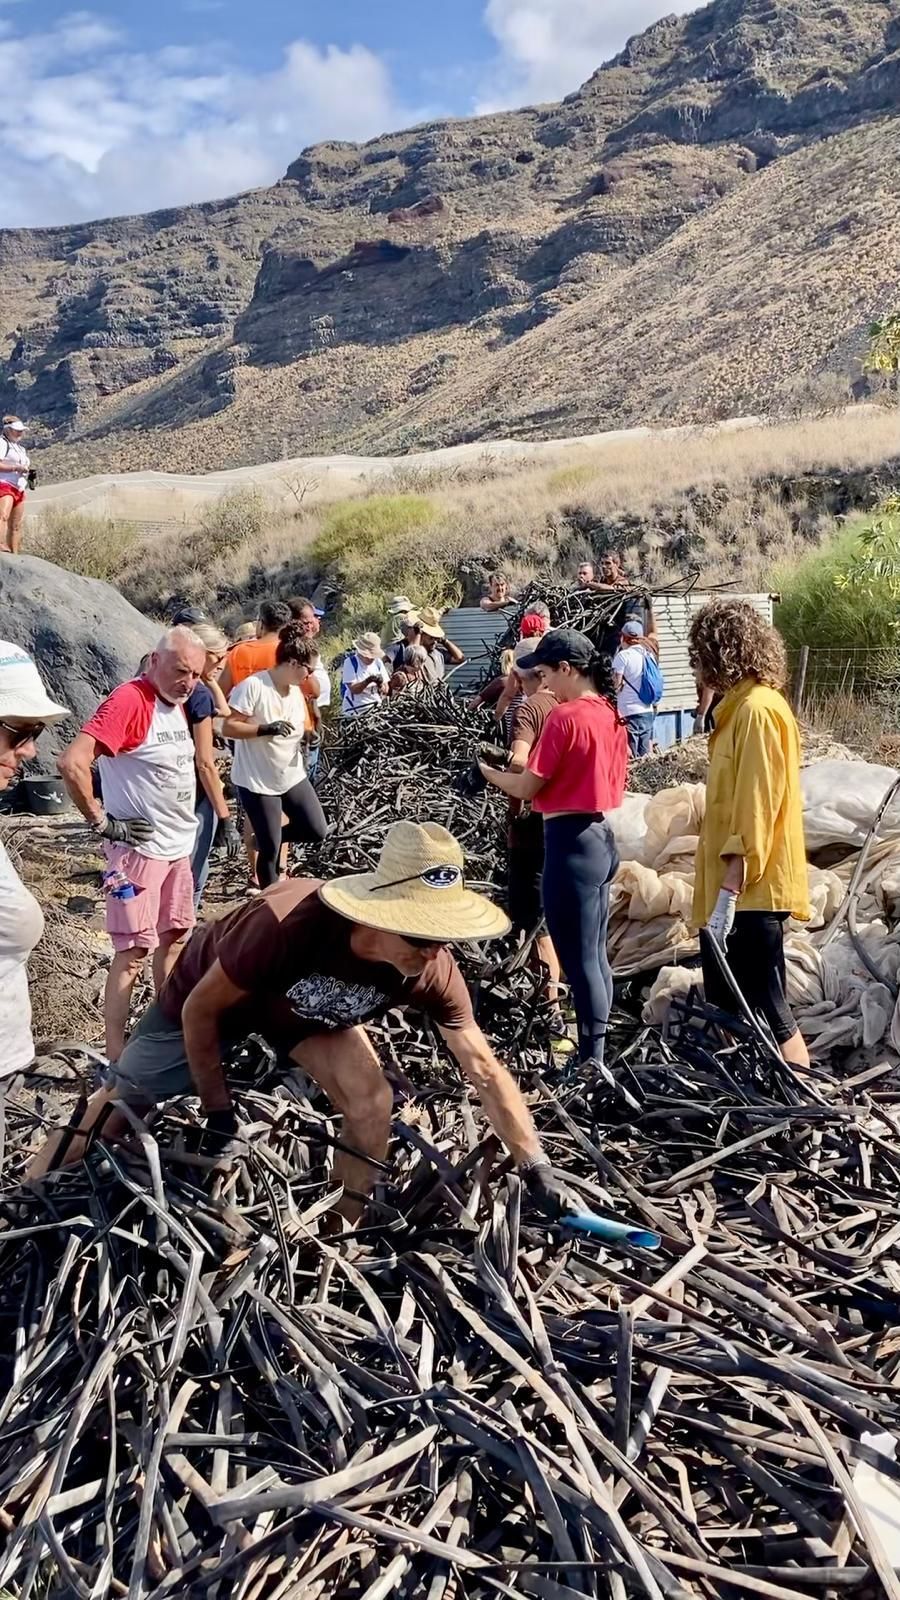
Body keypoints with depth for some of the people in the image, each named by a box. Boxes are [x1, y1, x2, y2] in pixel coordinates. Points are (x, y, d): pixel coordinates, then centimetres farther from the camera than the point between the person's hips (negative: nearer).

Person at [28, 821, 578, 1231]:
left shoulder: (434, 973, -32)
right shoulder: (288, 924, -44)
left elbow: (486, 1070, -22)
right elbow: (200, 1011, -27)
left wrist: (537, 1169, -24)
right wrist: (218, 1109, -15)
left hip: (307, 1011, 3)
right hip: (211, 995, -3)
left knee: (371, 1098, -19)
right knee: (113, 1111, 6)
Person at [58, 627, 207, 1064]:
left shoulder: (177, 702, 8)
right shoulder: (128, 700, -20)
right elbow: (72, 763, -29)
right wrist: (102, 822, -21)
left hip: (179, 844, 9)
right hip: (140, 846, -9)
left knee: (174, 937, 17)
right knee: (134, 950, -6)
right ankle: (116, 1058, 1)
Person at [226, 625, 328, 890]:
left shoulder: (295, 690, 6)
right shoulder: (252, 686, -18)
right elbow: (228, 727, -18)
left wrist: (306, 736, -5)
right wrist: (265, 729, -31)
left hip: (292, 776, 7)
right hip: (257, 781, -7)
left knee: (317, 831, 3)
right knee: (269, 850, 0)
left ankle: (267, 837, 26)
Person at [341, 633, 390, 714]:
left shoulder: (378, 662, 9)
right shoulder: (350, 662, -6)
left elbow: (386, 691, 7)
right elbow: (353, 689, -12)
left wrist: (381, 685, -16)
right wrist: (368, 681, -27)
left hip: (376, 707, 5)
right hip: (355, 710, -5)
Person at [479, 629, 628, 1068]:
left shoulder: (564, 716, -16)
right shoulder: (609, 713, 9)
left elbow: (527, 788, -12)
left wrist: (485, 770, 4)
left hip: (571, 843, -9)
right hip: (602, 837, 9)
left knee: (578, 959, -2)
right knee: (595, 954, 16)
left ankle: (591, 1062, 4)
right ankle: (596, 1051, 26)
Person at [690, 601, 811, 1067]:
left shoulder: (757, 710, -15)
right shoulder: (741, 706, 15)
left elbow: (755, 809, -21)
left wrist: (728, 893, -23)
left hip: (749, 893, -10)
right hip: (734, 890, 10)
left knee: (767, 1016, -5)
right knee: (728, 1011, 17)